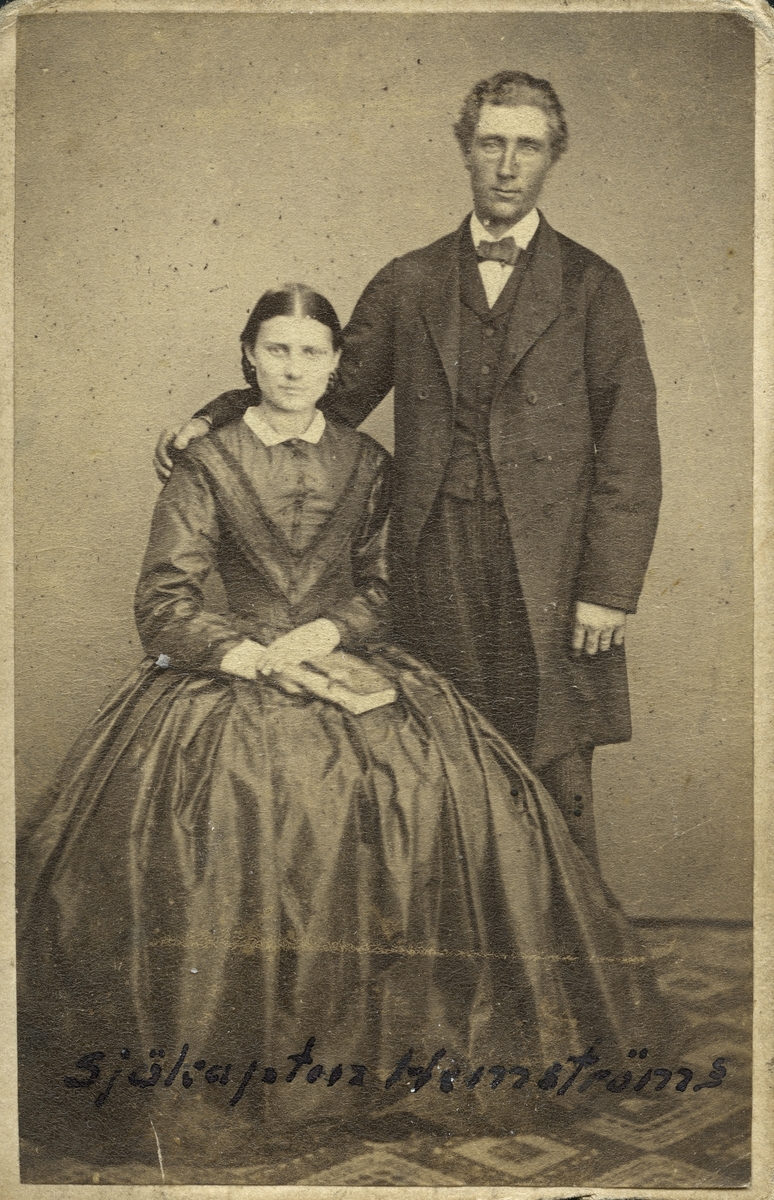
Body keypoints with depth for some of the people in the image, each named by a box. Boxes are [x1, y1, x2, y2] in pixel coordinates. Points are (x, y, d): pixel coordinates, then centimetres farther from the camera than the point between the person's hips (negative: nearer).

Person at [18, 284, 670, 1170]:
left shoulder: (366, 463, 12)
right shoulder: (205, 466, 5)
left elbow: (380, 587, 12)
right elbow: (163, 604, -1)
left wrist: (325, 633, -8)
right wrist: (257, 657, -15)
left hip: (348, 663, 2)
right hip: (231, 674, -1)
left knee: (442, 796, -23)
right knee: (204, 823, -28)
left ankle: (414, 1053, -10)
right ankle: (192, 1088, -14)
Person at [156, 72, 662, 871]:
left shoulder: (591, 286, 5)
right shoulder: (407, 283, 13)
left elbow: (630, 447, 1)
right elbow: (332, 394, 17)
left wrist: (608, 588, -7)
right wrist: (215, 420, 3)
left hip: (549, 575, -2)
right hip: (434, 567, 2)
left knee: (555, 780, 3)